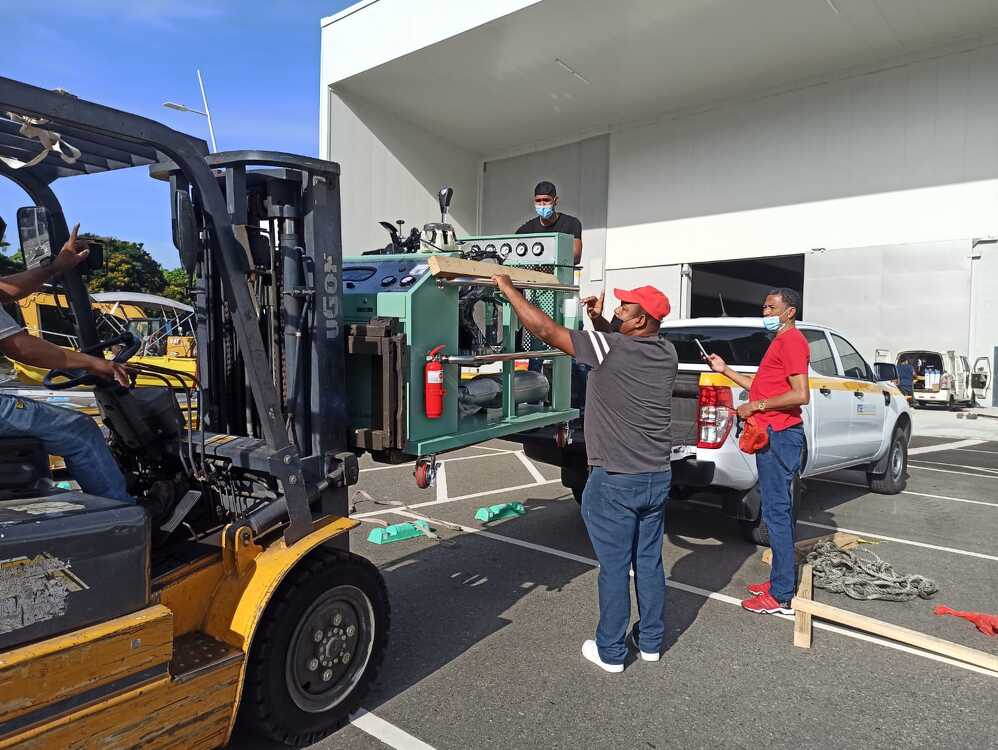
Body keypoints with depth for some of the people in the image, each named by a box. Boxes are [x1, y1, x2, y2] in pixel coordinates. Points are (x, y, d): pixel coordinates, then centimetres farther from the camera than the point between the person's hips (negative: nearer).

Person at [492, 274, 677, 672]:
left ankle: (610, 651, 20)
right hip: (657, 477, 7)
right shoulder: (666, 353, 2)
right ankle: (651, 641, 32)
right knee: (650, 561, 18)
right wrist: (600, 320, 10)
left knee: (615, 568, 6)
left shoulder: (609, 348, -18)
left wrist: (507, 288, -6)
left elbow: (546, 329, -15)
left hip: (615, 481, -7)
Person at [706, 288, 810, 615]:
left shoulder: (792, 341, -11)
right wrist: (725, 371, 20)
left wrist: (755, 406, -15)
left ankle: (781, 597, -2)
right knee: (780, 511, 15)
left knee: (776, 513, -8)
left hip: (779, 437, -11)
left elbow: (800, 395, -21)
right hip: (774, 435, 11)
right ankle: (781, 580, 25)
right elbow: (762, 386, 26)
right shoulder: (780, 341, 22)